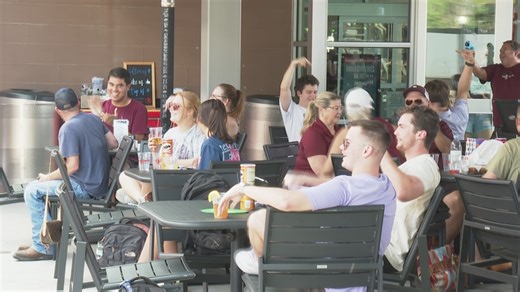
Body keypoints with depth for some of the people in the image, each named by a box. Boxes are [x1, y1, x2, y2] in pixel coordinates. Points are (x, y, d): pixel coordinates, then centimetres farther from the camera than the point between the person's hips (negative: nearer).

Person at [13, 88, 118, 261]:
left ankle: (43, 248, -1)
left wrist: (47, 177, -9)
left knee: (32, 191, -4)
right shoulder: (94, 119, 5)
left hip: (86, 188, -9)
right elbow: (113, 143, 12)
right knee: (43, 185, 22)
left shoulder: (68, 128, -18)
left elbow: (72, 166, -22)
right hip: (100, 183, 9)